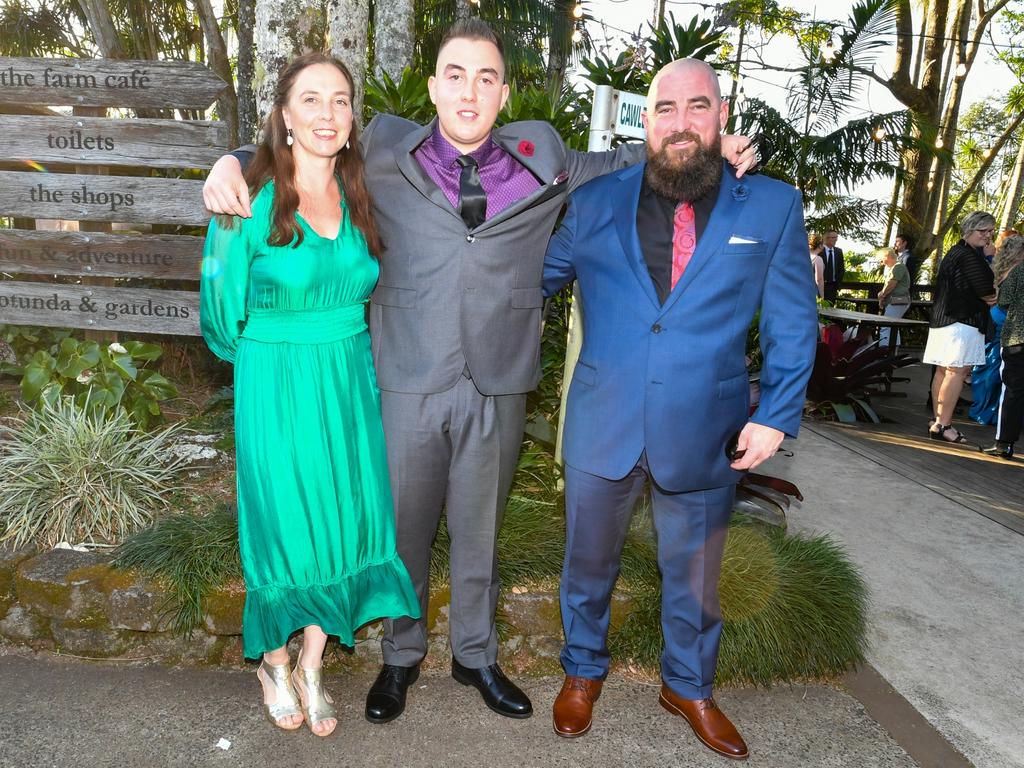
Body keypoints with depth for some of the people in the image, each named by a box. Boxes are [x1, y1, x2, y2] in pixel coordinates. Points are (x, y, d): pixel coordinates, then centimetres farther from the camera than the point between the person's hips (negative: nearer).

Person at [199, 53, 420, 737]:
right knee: (283, 525, 8)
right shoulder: (252, 202, -10)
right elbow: (228, 320, -3)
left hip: (352, 389, 4)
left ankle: (313, 667, 33)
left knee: (343, 523, 10)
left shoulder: (360, 199, 4)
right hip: (278, 392, -4)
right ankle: (275, 660, 37)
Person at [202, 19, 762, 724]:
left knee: (479, 531, 17)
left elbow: (618, 161, 21)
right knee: (405, 527, 14)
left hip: (498, 386, 1)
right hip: (410, 383, -1)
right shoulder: (386, 152, 3)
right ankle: (402, 656, 39)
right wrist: (233, 163, -5)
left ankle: (475, 655, 41)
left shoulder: (542, 157, 6)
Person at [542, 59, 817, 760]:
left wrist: (777, 415, -5)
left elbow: (793, 323, 1)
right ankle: (583, 671, 46)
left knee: (695, 575, 19)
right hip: (602, 427, 1)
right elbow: (535, 277, 12)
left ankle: (688, 687, 46)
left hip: (705, 433, 0)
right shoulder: (595, 202, 1)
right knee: (589, 563, 18)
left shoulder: (773, 207, 0)